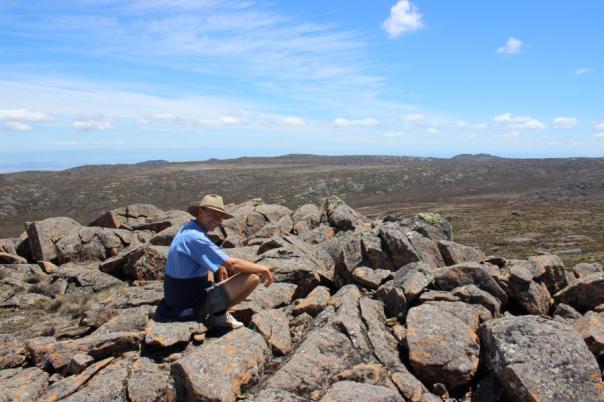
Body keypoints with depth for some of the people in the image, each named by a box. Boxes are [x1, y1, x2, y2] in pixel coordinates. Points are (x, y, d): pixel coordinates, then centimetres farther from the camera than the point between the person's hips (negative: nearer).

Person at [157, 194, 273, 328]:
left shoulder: (187, 230, 6)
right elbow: (233, 264, -23)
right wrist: (262, 269, -10)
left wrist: (221, 266, 7)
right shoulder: (195, 237, -24)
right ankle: (219, 314, 2)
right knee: (253, 278, -15)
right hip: (191, 306, -10)